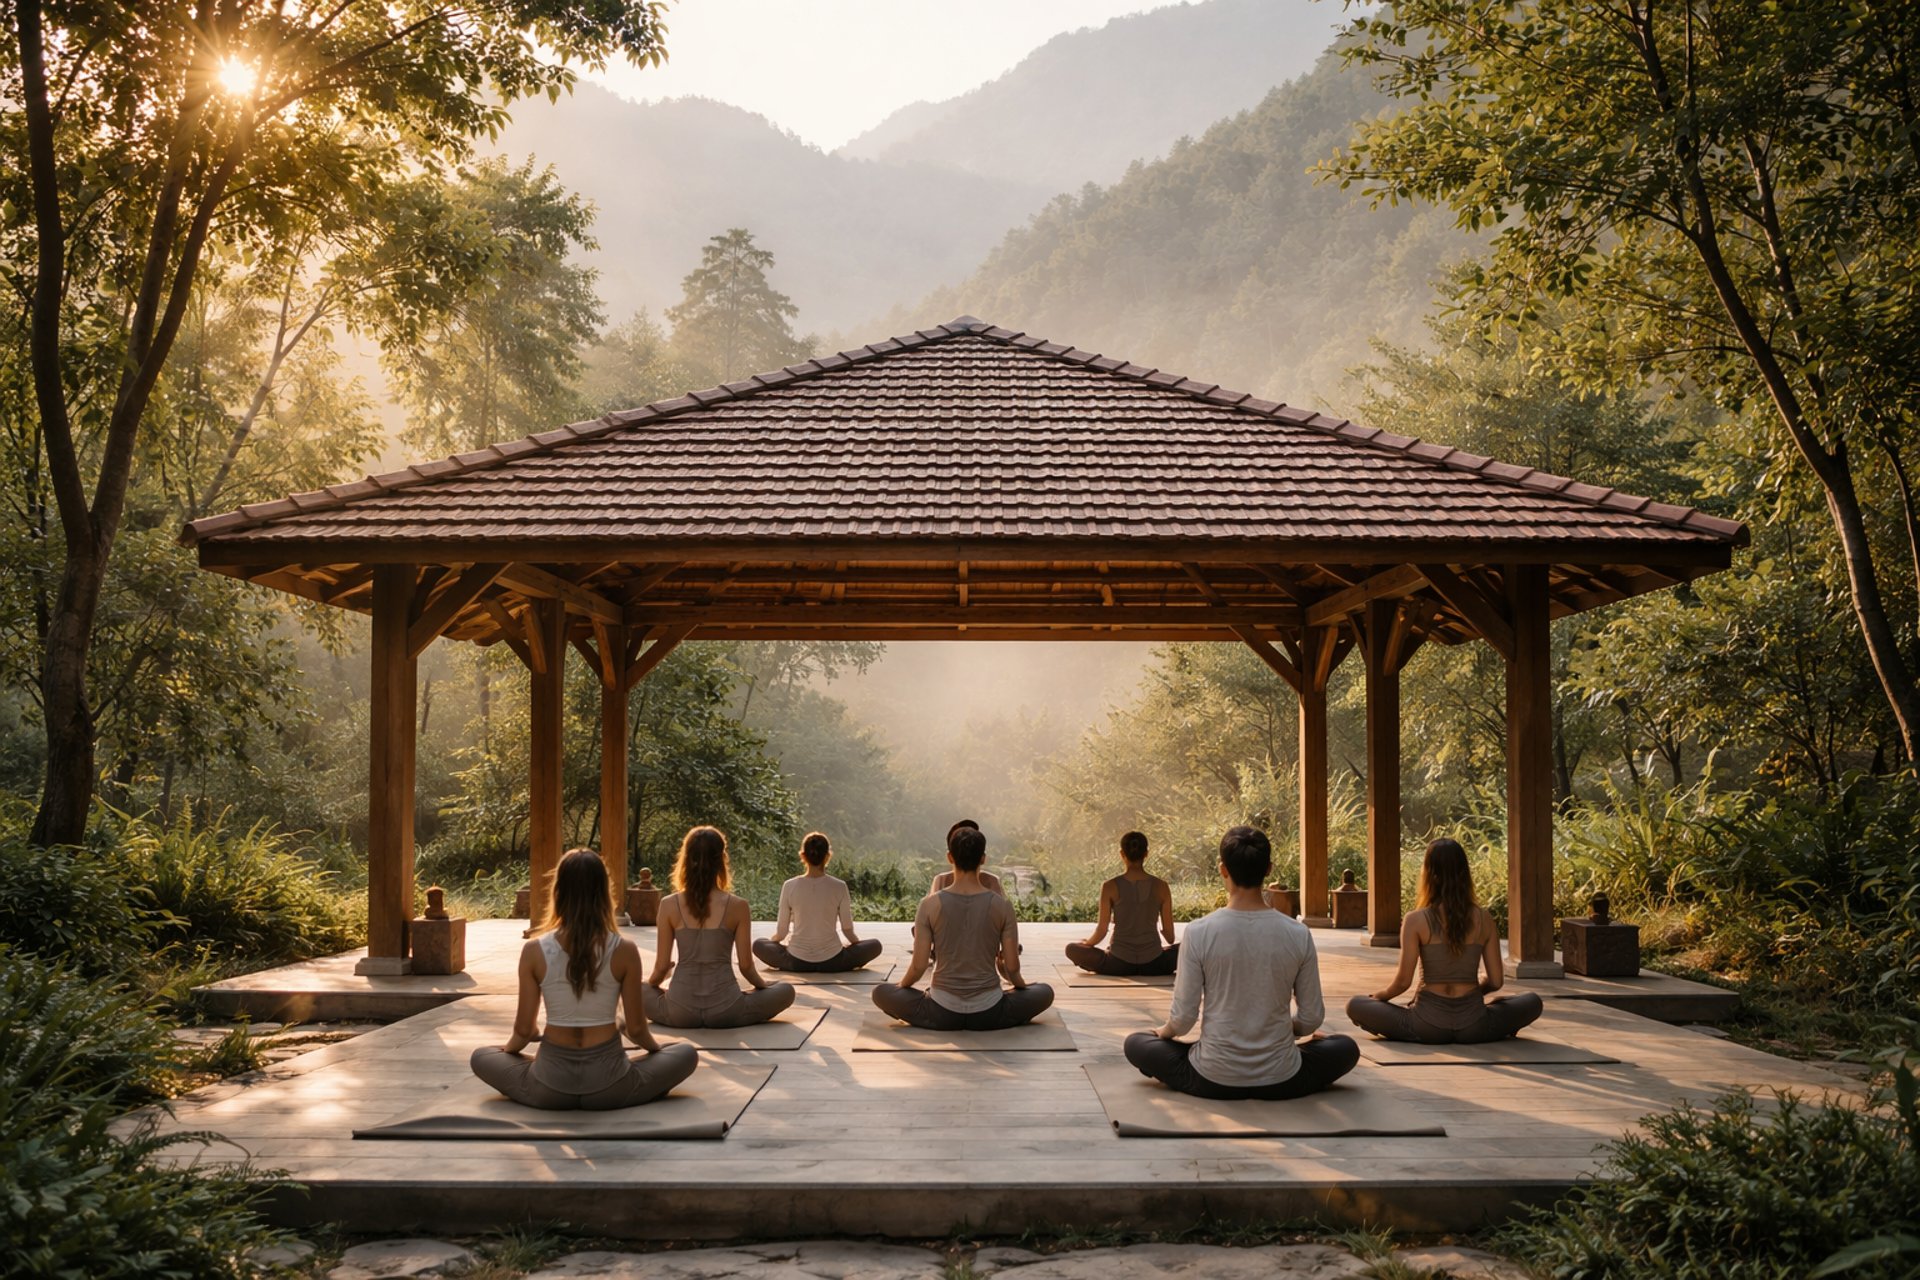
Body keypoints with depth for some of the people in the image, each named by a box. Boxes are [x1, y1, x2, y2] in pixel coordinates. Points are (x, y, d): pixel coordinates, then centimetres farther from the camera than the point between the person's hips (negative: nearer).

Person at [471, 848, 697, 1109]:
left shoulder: (534, 951, -8)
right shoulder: (625, 951, -9)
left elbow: (524, 1029, -1)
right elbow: (636, 1029, -2)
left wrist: (510, 1047, 23)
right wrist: (655, 1047, 21)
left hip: (550, 1087, 1)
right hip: (609, 1086, -1)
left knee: (481, 1057, 28)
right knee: (686, 1054, 20)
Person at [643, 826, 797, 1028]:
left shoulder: (669, 905, -5)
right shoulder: (738, 906, -8)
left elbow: (662, 965, -1)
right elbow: (745, 965, -2)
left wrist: (651, 983, 23)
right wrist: (762, 984, 20)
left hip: (680, 1013, 2)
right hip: (725, 1011, -2)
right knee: (786, 990, 19)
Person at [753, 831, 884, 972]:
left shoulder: (790, 887, -9)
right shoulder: (839, 887, -10)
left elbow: (781, 931, 0)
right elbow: (847, 929, 0)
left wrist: (773, 939, 24)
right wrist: (858, 943, 23)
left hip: (797, 963, 1)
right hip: (832, 962, -1)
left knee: (758, 944, 27)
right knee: (875, 945, 20)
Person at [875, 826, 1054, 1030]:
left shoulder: (930, 904, -8)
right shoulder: (1001, 905, -7)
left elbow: (919, 965, -7)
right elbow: (1012, 966, -2)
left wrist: (902, 984, 15)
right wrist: (1019, 983, 21)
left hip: (942, 1013, -1)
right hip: (988, 1013, 1)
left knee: (881, 992, 21)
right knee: (1044, 992, 25)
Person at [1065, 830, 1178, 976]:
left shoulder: (1110, 887, -9)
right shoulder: (1161, 886, -5)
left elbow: (1102, 930, -6)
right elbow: (1169, 934, 0)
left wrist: (1087, 942, 16)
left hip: (1119, 964, -1)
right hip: (1153, 965, 1)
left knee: (1072, 949, 19)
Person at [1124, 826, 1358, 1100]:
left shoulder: (1199, 933, -14)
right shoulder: (1298, 934, -10)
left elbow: (1183, 1019, -9)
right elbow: (1311, 1019, -1)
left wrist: (1163, 1031, 14)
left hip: (1213, 1080, -1)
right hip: (1281, 1081, 1)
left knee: (1135, 1043, 23)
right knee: (1346, 1047, 28)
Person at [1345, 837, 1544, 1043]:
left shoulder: (1416, 920, -9)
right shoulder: (1483, 918, -1)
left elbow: (1403, 980, -10)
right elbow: (1496, 981, 3)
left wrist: (1379, 995, 10)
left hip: (1428, 1025, -1)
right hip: (1473, 1026, 2)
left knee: (1355, 1005, 16)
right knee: (1532, 1002, 25)